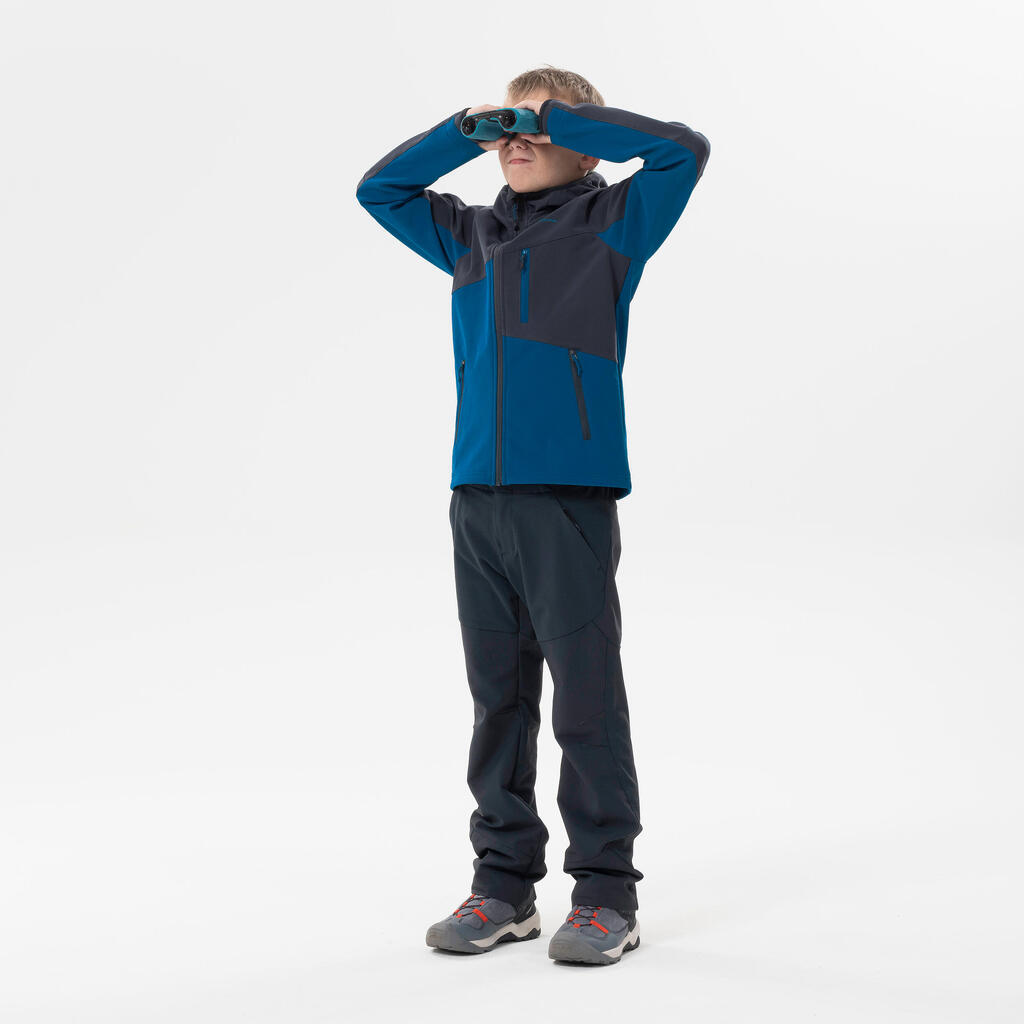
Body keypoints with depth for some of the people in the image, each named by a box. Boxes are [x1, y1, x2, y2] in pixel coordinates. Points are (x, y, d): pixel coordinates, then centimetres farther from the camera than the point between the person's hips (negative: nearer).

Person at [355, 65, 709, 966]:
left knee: (587, 696, -2)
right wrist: (462, 131, 13)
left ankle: (607, 892, 8)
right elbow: (378, 190, 26)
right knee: (498, 696, 10)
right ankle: (504, 884, 20)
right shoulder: (470, 234, 18)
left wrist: (563, 114, -2)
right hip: (477, 498, 5)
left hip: (571, 496, -5)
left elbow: (685, 149, -7)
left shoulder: (612, 222, 5)